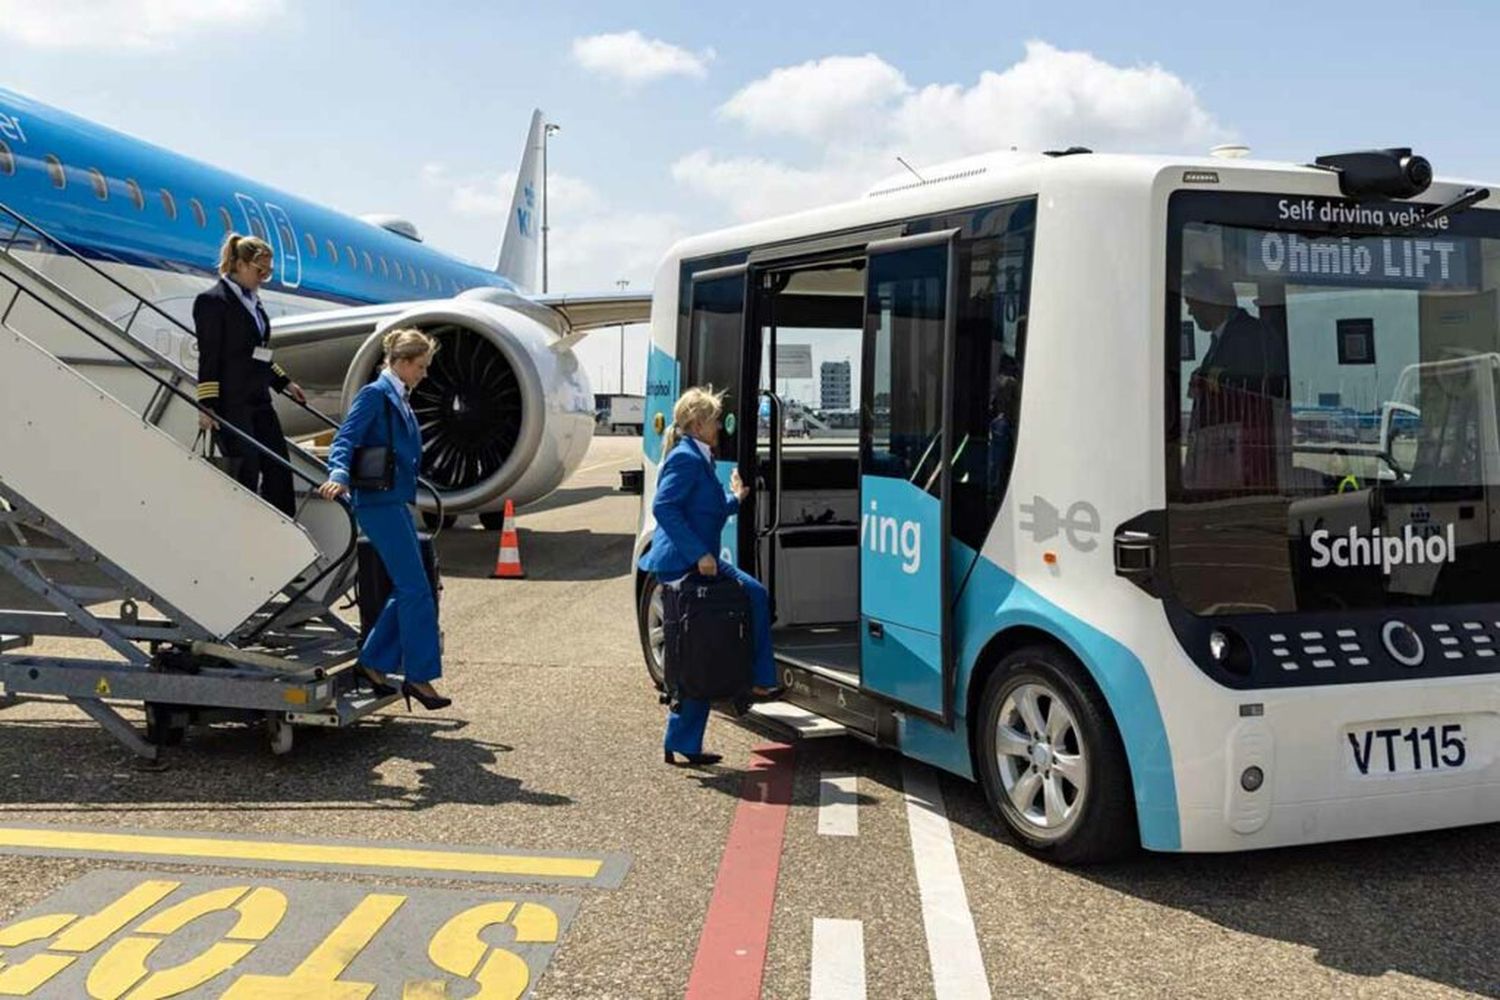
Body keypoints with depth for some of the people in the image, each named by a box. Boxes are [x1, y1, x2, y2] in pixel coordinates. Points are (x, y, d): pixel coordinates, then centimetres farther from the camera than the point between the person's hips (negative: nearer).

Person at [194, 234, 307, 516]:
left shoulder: (252, 300, 15)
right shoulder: (213, 301, -9)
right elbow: (208, 357, -13)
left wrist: (284, 383, 23)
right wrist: (207, 405, -17)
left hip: (259, 400, 8)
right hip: (231, 404, -8)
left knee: (279, 467, 8)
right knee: (246, 471, -6)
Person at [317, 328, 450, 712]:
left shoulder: (399, 399, 17)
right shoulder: (375, 394, -9)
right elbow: (346, 438, -19)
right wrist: (339, 475, -35)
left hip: (396, 503, 10)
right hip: (378, 503, -10)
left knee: (407, 589, 11)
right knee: (416, 590, -7)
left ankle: (373, 663, 19)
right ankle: (418, 676, 0)